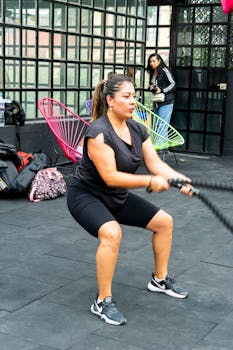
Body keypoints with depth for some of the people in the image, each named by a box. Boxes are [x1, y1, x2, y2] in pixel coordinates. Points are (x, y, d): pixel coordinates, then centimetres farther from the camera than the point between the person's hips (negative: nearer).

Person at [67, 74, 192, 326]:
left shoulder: (137, 130, -2)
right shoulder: (98, 132, -26)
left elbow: (156, 163, -7)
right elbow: (110, 177, -30)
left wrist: (181, 179, -24)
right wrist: (150, 182, -33)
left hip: (117, 197, 8)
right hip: (86, 195, -8)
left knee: (164, 221, 8)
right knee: (112, 232, -36)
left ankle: (159, 279, 27)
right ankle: (103, 302, -20)